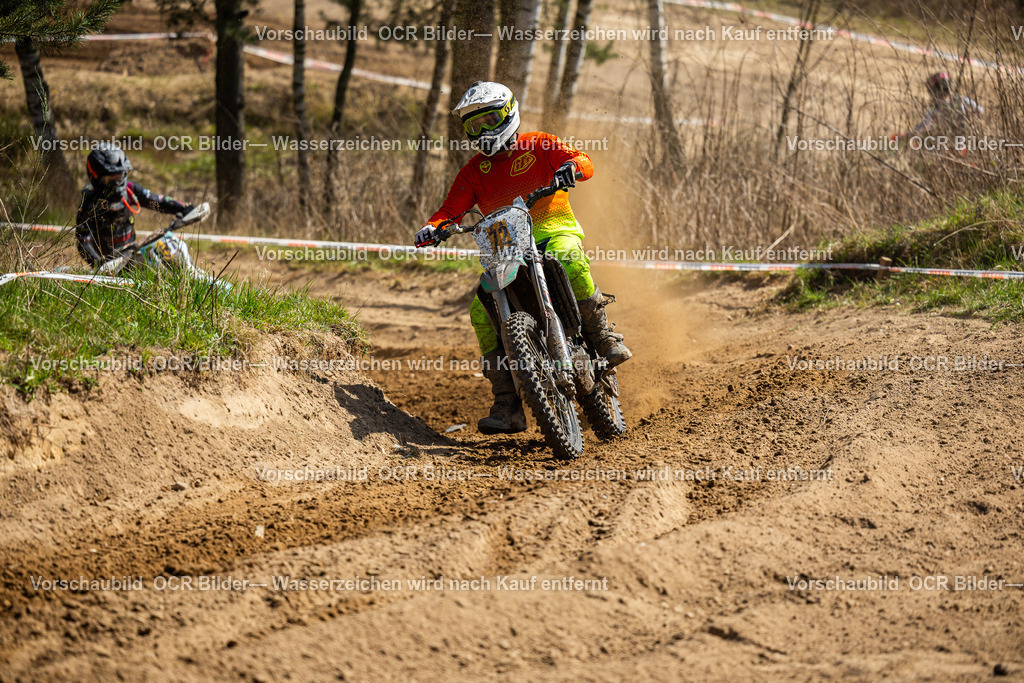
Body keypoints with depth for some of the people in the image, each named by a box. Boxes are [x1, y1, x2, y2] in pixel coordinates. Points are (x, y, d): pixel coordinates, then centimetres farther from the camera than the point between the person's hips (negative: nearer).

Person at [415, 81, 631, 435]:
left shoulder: (539, 146, 6)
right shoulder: (474, 171, 16)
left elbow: (583, 160, -6)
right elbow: (452, 207, 8)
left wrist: (571, 167, -31)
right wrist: (432, 227, -14)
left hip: (553, 231, -4)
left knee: (568, 259, -40)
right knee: (481, 311, -18)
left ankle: (602, 335, -23)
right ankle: (506, 404, -16)